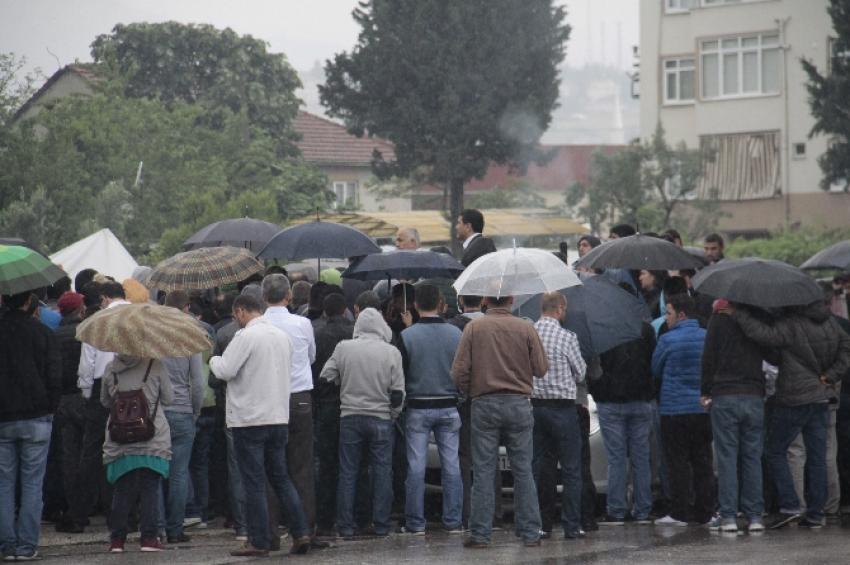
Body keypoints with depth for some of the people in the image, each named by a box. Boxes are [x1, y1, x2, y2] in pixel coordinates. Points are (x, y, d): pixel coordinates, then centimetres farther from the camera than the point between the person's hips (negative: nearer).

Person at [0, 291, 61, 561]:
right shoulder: (43, 333, -5)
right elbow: (54, 379, -5)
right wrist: (49, 408, 7)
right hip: (36, 418, -1)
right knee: (32, 483, 3)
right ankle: (27, 545, 0)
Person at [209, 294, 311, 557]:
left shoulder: (246, 336, -13)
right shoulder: (282, 336, 9)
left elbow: (226, 370, -17)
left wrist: (213, 360, 5)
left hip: (249, 419, -7)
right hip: (279, 416, 7)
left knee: (254, 483, -1)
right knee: (281, 478, 14)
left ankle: (258, 542, 0)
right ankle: (300, 532, 6)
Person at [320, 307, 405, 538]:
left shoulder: (343, 348, -4)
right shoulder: (391, 352, -5)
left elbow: (326, 377, 1)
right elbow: (398, 392, -4)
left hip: (350, 417, 1)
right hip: (381, 419, -1)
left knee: (347, 472, 6)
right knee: (382, 472, 6)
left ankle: (345, 525, 6)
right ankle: (381, 524, 6)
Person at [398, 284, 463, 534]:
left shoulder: (407, 336, -10)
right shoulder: (456, 334, -3)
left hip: (418, 409, -2)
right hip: (448, 408, 2)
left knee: (416, 466, 2)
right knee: (451, 465, 7)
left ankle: (415, 522, 3)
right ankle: (453, 521, 7)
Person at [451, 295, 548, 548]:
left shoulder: (474, 328, -3)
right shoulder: (525, 328, -2)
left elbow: (459, 371, -5)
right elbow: (541, 368, 0)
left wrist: (469, 393, 13)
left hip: (484, 404, -1)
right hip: (519, 404, 1)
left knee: (483, 471, 2)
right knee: (523, 470, 6)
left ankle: (480, 534, 1)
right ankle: (530, 533, 7)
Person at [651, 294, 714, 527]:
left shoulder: (667, 340, -12)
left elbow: (655, 370, 2)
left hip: (675, 409, -5)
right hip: (703, 408, 5)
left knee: (678, 463, 0)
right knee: (703, 462, 10)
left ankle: (680, 513, -1)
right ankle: (705, 512, 11)